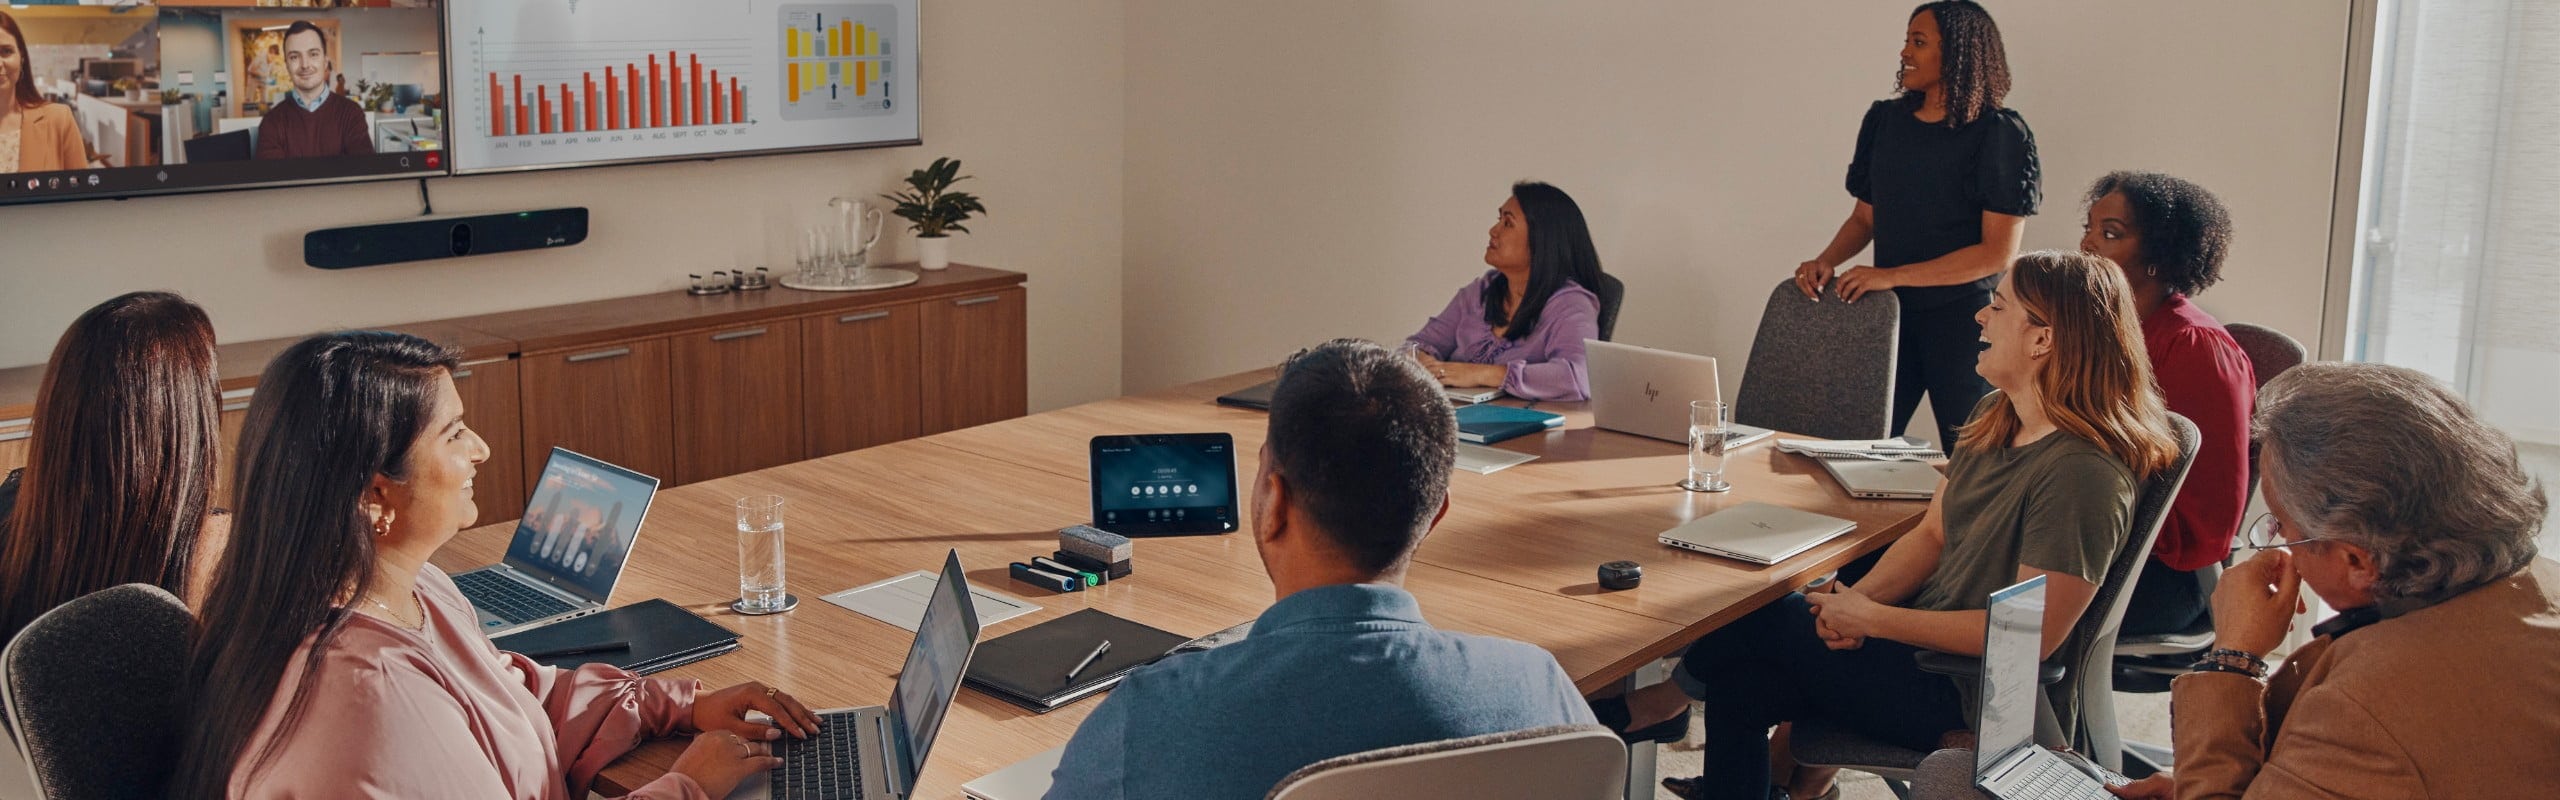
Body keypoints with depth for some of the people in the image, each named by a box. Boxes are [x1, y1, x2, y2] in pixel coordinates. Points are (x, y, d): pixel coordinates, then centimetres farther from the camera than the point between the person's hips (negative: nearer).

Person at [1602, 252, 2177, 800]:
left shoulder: (2082, 473, -24)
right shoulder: (1995, 420, 6)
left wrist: (1871, 618, -19)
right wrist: (1857, 599, -11)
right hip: (1923, 643, 8)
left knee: (1761, 615, -5)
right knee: (1738, 688, -8)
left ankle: (1672, 697, 26)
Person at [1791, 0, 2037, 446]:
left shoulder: (2000, 134, -9)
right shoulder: (1885, 120, 8)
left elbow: (1999, 253, -13)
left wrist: (1893, 276, -18)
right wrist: (1827, 261, -4)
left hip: (1963, 318, -5)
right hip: (1891, 311, 5)